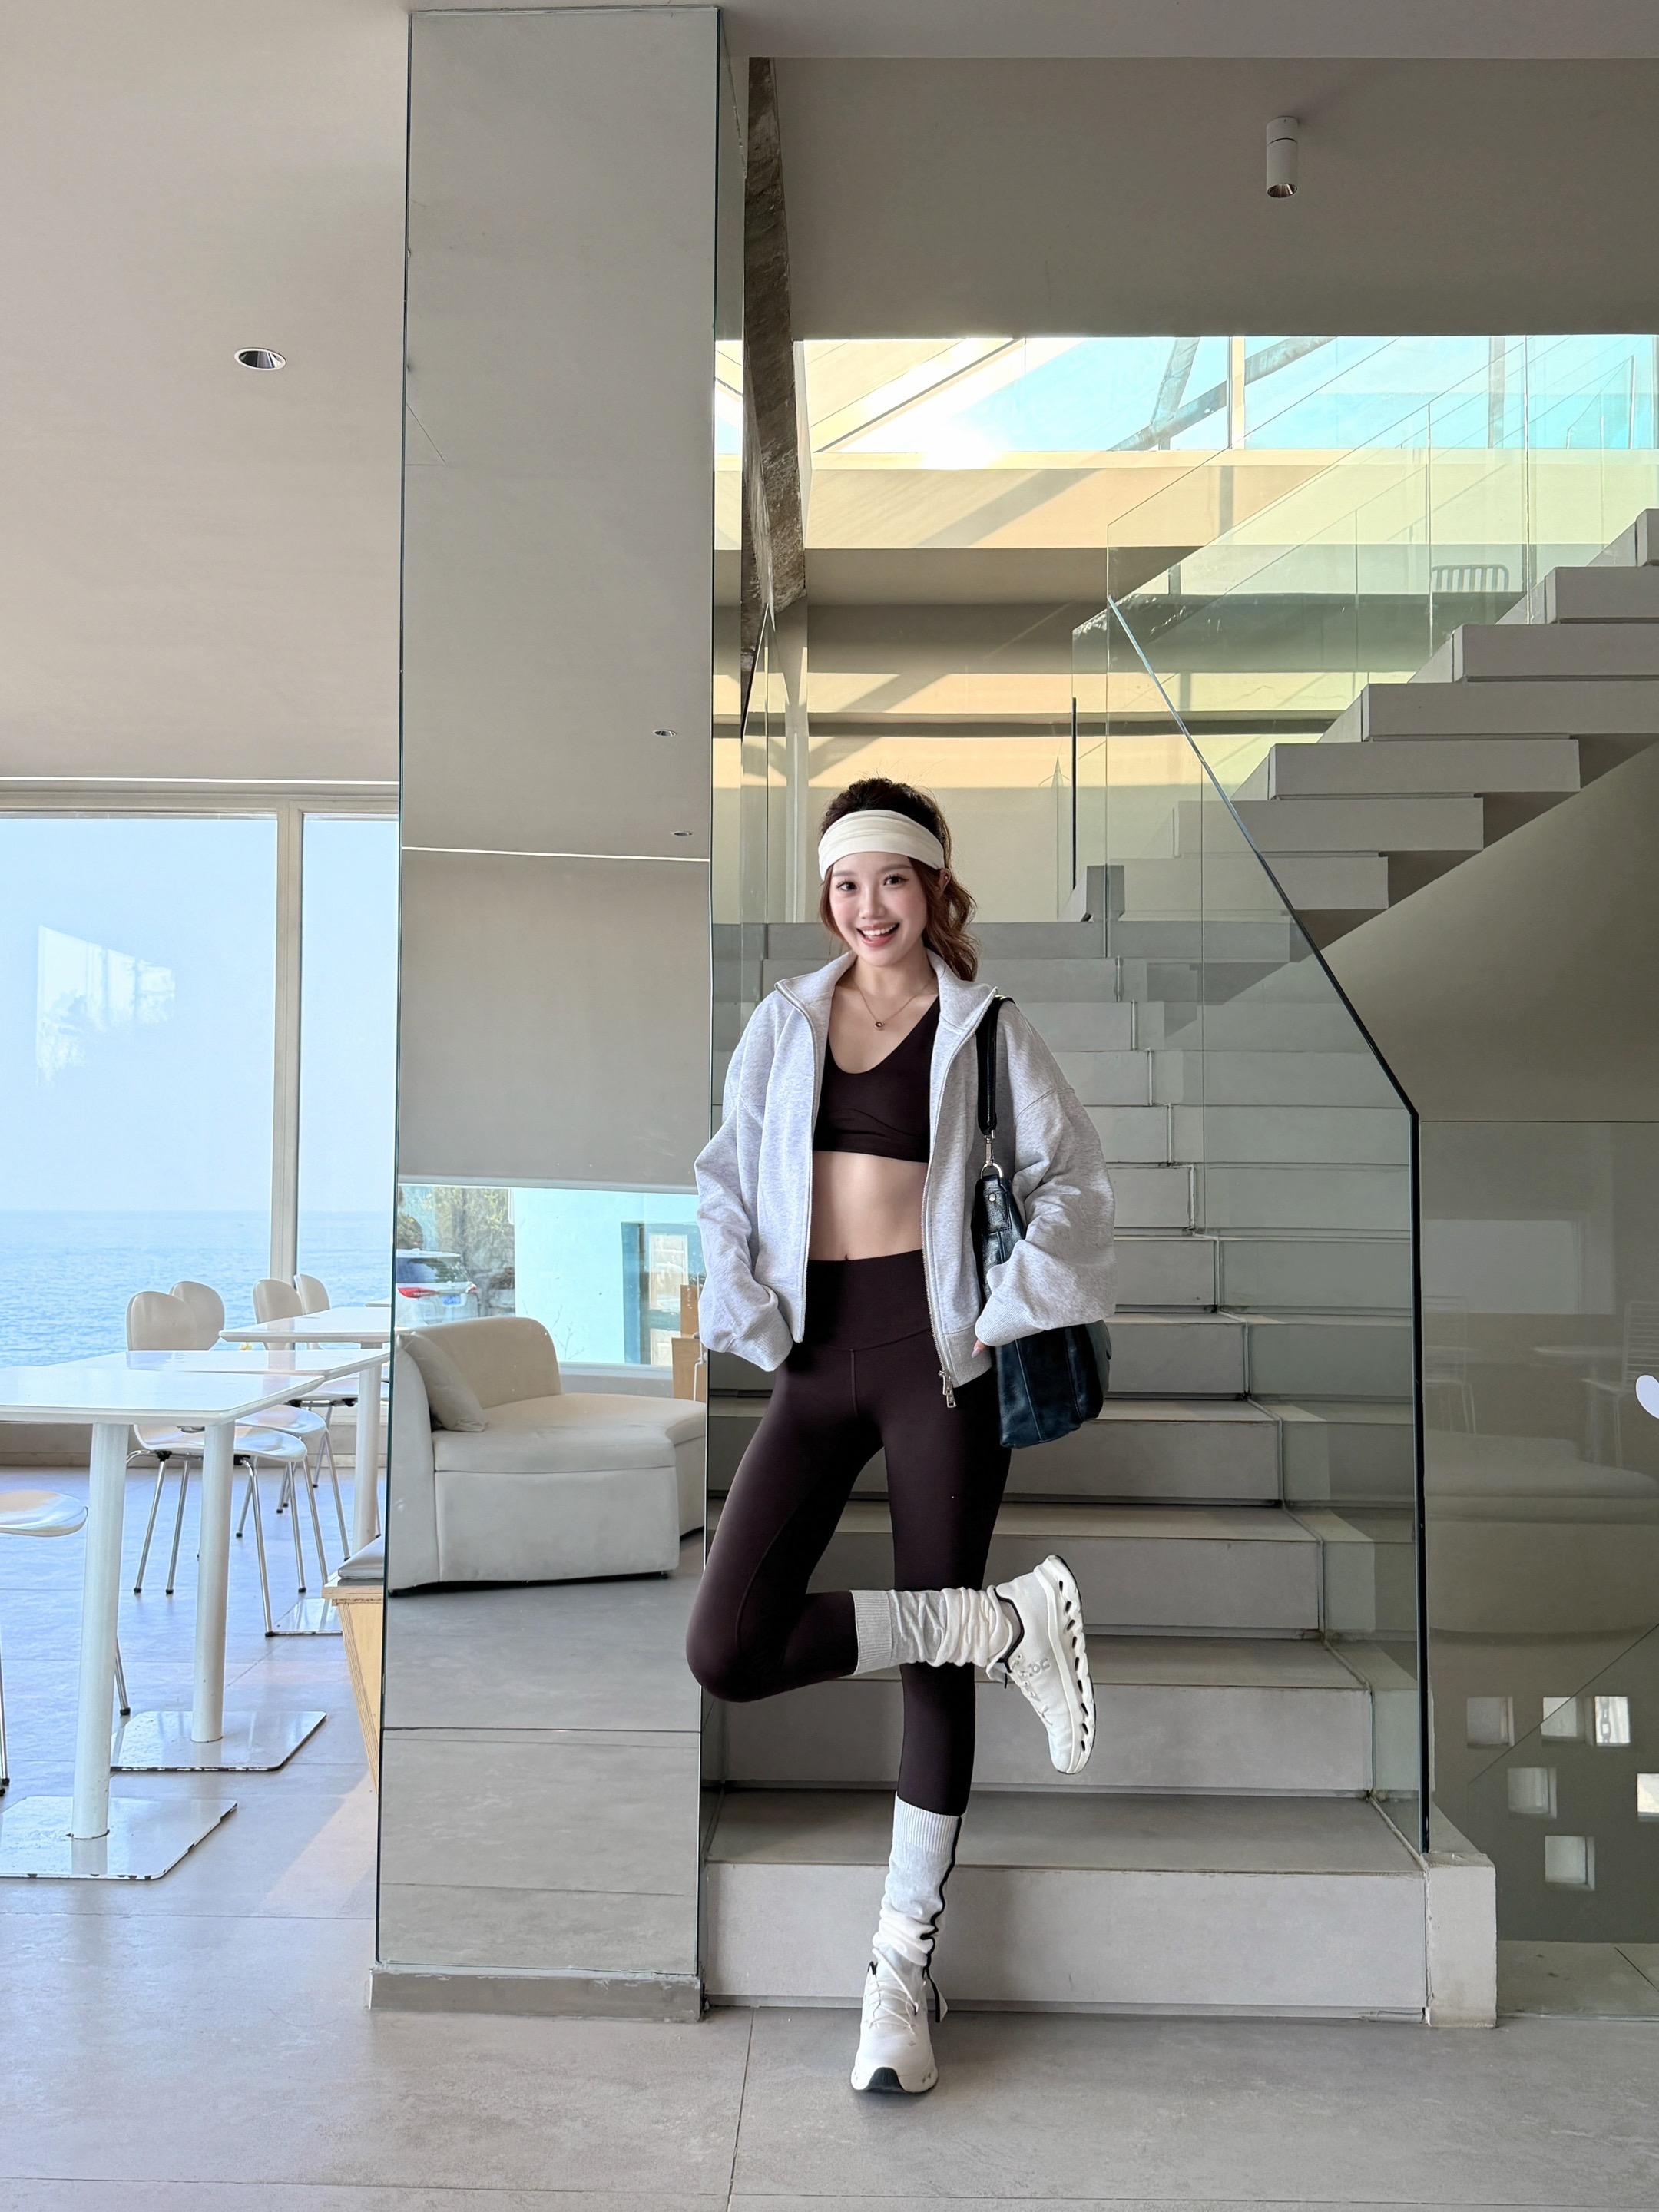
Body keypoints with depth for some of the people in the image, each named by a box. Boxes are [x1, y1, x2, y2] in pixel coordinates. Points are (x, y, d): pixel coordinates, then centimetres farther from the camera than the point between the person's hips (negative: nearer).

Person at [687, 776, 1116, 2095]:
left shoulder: (984, 1029, 5)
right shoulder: (783, 1024, 12)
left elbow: (1076, 1180, 5)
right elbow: (726, 1185, 14)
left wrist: (1003, 1321, -5)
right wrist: (755, 1326, 2)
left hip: (935, 1349, -3)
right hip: (819, 1354, 3)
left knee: (938, 1669, 1)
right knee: (727, 1651, -11)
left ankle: (904, 1969, 15)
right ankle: (1007, 1624, 1)